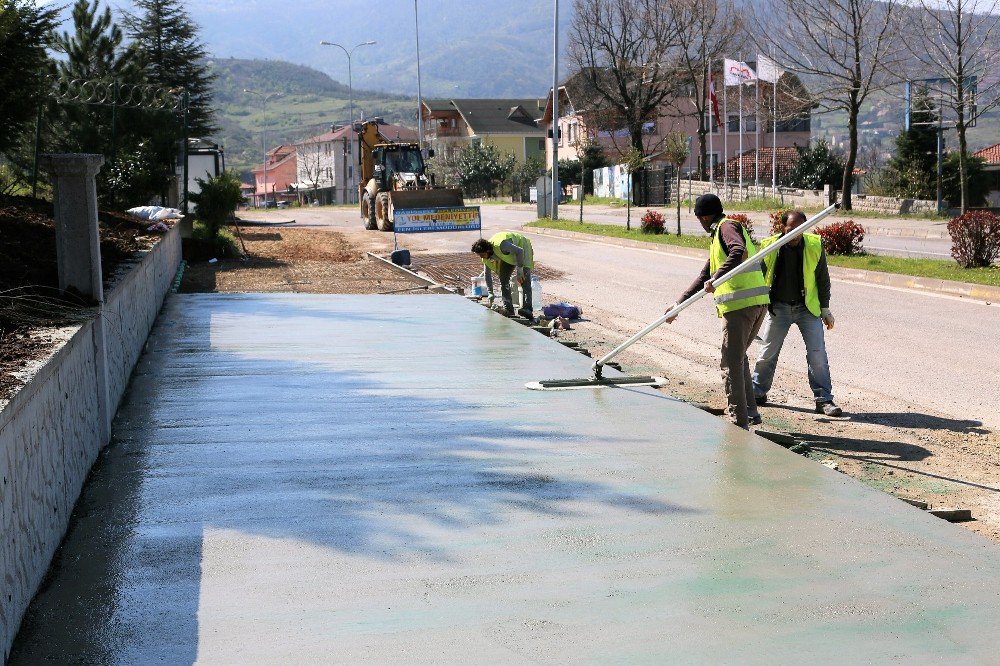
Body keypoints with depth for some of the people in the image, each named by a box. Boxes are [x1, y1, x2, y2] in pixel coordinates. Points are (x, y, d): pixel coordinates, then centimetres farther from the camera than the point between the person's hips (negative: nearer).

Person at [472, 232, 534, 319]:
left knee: (524, 279, -21)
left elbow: (519, 251, -33)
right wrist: (490, 294, -7)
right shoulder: (486, 258, -16)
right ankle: (508, 308, 0)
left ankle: (527, 309, -31)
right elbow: (488, 275, -5)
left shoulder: (500, 245, -41)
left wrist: (519, 271, -31)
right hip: (508, 255, 7)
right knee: (503, 279, -3)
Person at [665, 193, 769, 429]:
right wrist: (679, 303, 28)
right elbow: (704, 276, 29)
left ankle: (739, 422, -1)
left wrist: (716, 278, -26)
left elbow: (739, 252, -25)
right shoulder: (719, 235, 27)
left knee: (731, 363, -3)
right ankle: (750, 412, 25)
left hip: (740, 304, -10)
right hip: (758, 303, 10)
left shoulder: (727, 227, -3)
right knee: (739, 356, 24)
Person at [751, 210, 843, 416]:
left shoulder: (815, 246, -8)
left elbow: (823, 279, 3)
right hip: (778, 307, 0)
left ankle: (824, 400, 0)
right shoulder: (769, 246, -10)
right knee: (767, 352, 8)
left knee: (817, 353, -5)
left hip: (807, 307, 0)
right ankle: (757, 393, 26)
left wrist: (825, 308, 4)